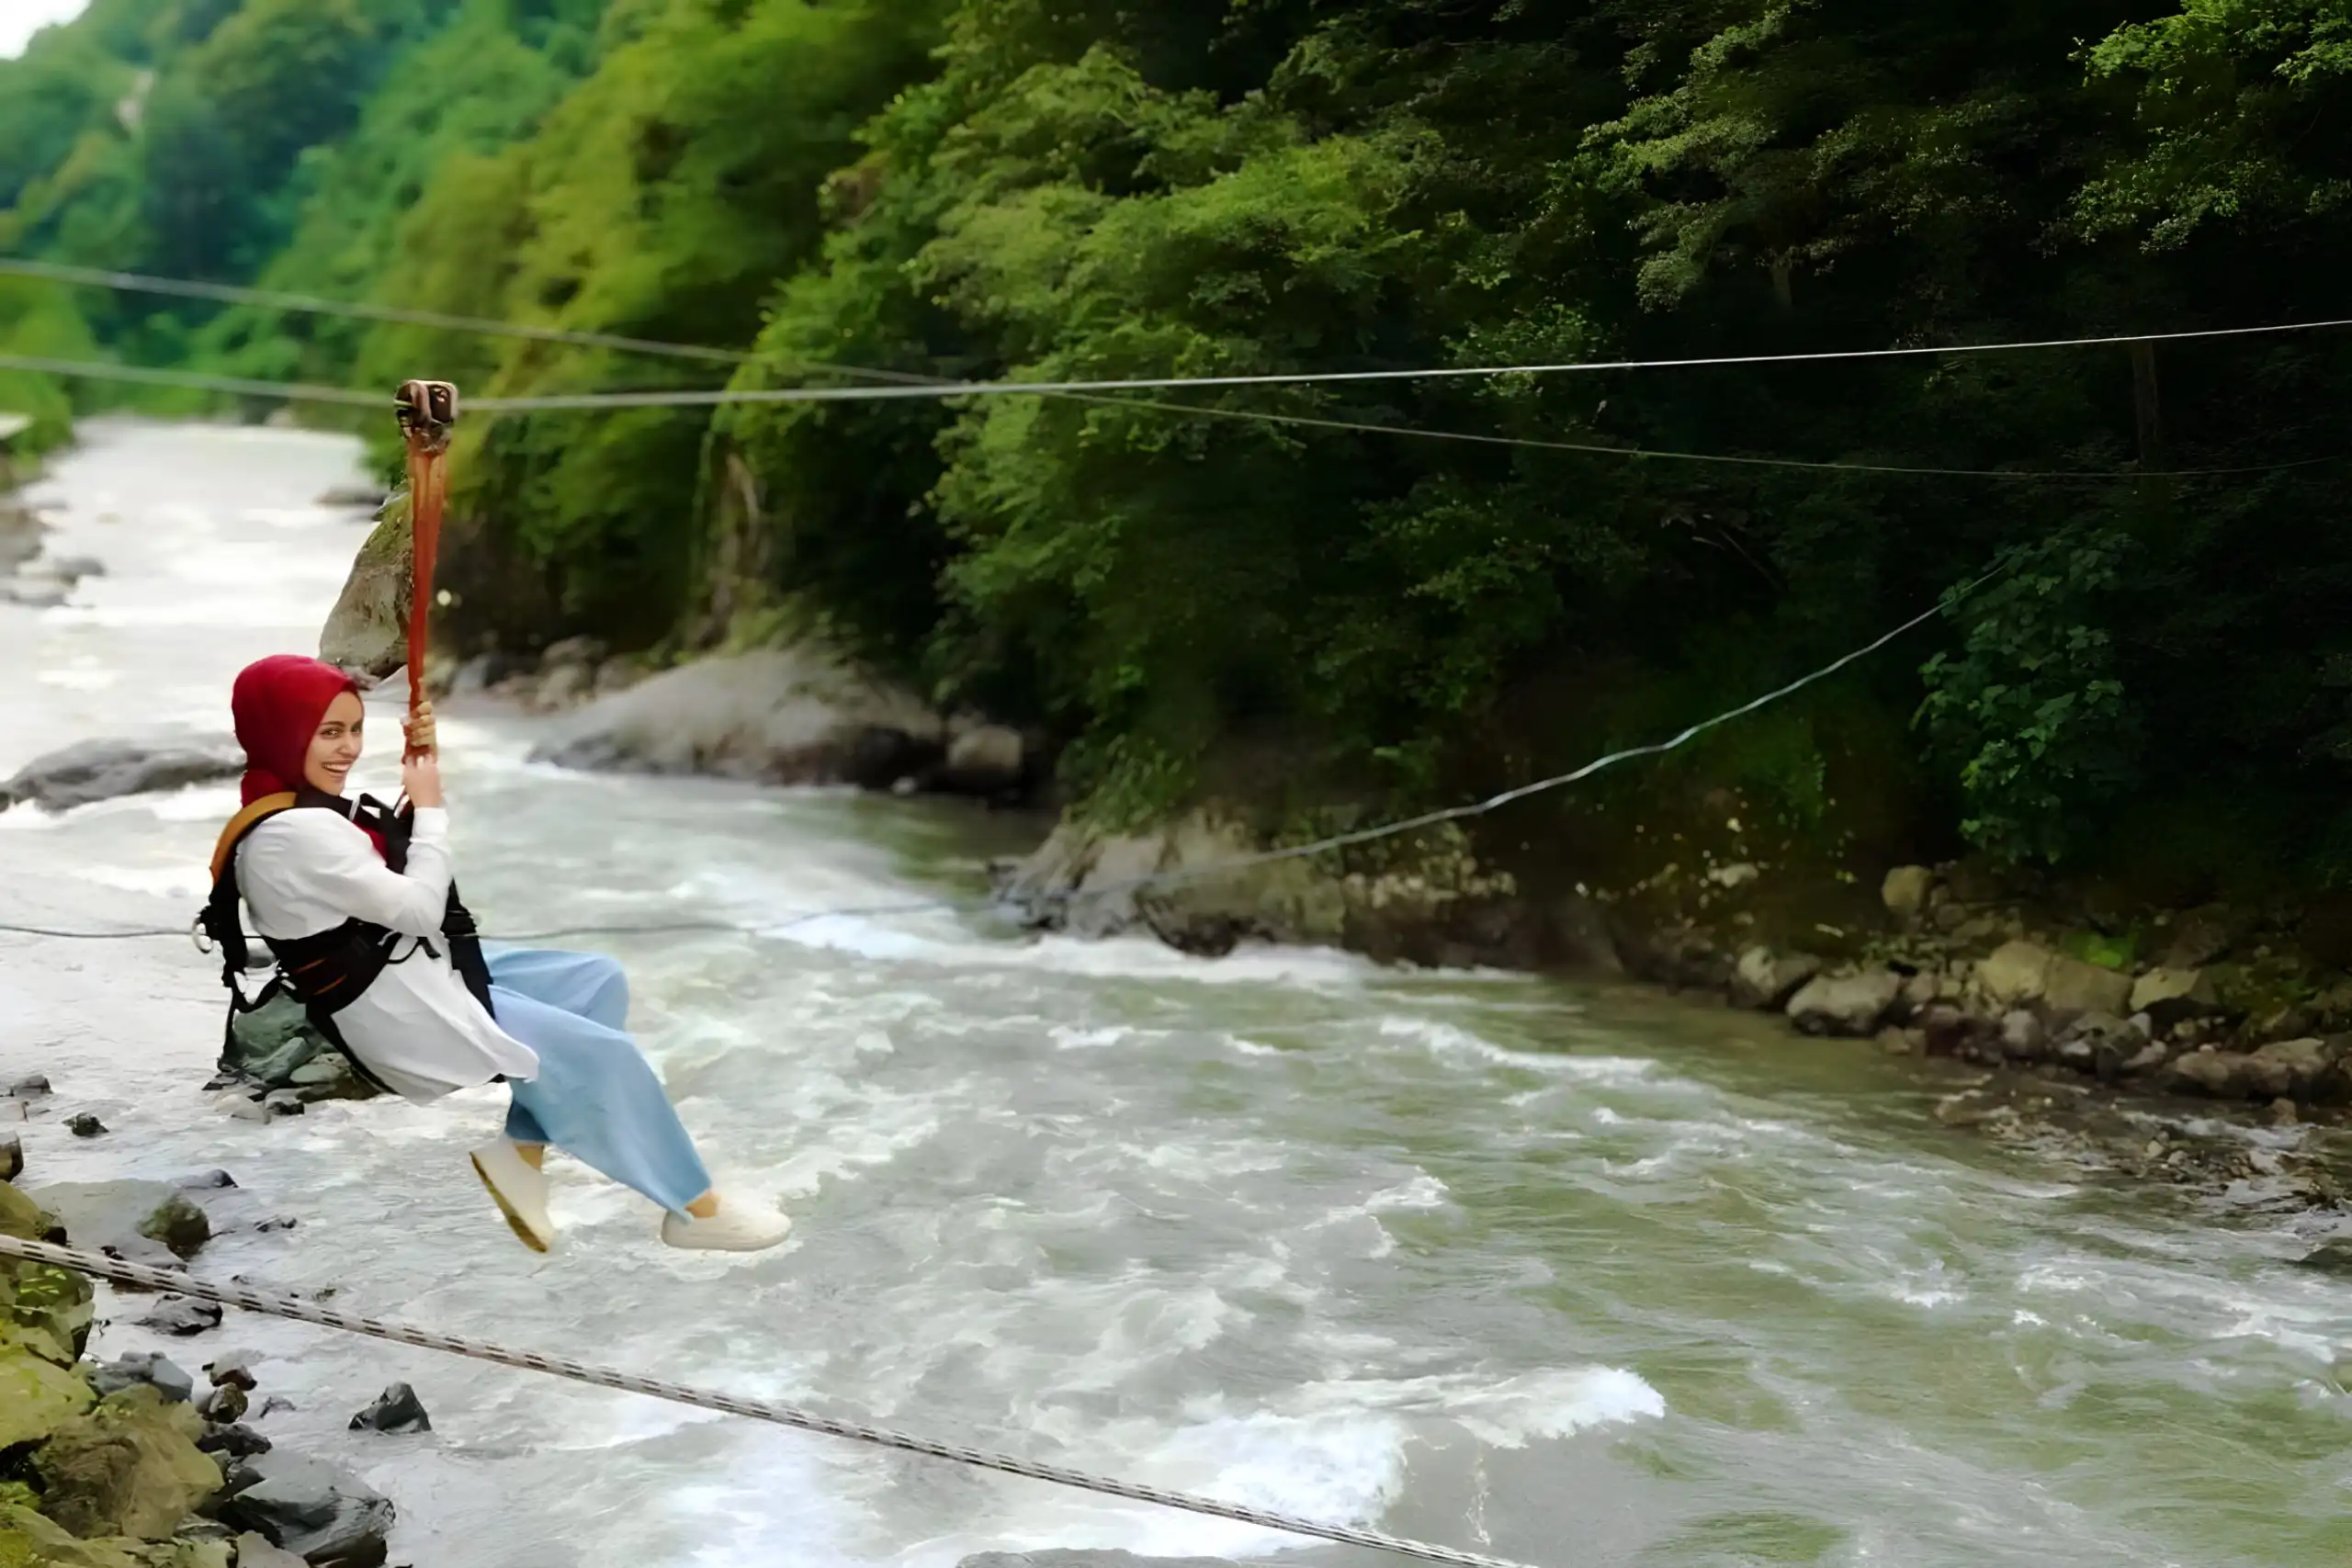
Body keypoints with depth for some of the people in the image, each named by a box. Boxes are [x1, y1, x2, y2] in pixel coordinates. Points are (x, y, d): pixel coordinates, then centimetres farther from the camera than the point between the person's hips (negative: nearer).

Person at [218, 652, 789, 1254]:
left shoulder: (303, 809, 5)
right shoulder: (290, 835, -26)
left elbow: (395, 859, 19)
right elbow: (419, 908, -21)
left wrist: (422, 762, 4)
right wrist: (430, 805, -9)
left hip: (425, 970, 10)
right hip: (402, 1015, -10)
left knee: (600, 980, 10)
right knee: (607, 1054, -6)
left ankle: (523, 1144, 7)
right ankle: (695, 1207, 10)